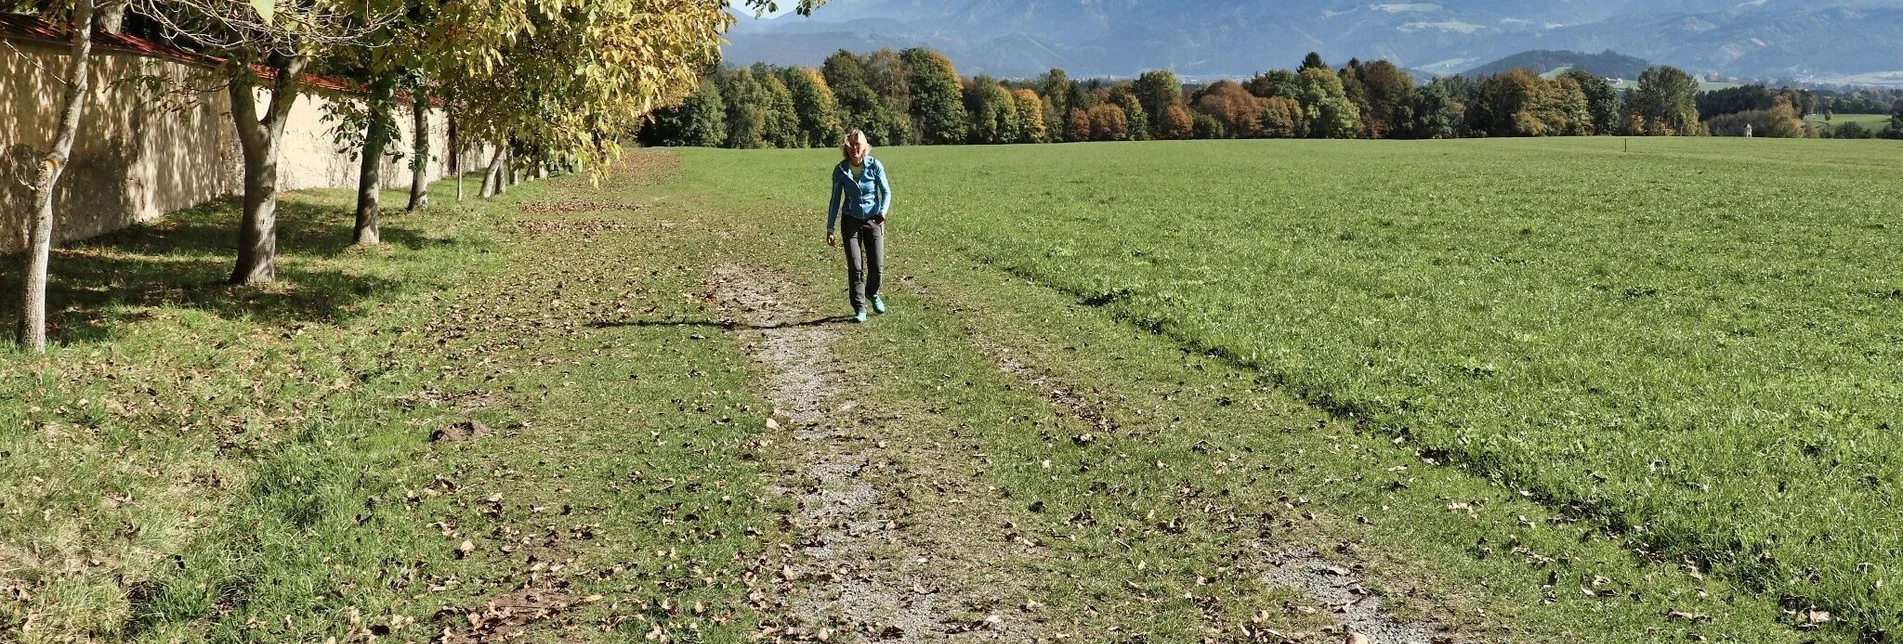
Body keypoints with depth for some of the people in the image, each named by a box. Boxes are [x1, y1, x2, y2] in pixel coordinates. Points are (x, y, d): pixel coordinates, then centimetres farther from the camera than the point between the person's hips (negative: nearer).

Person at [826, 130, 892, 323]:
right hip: (851, 221, 0)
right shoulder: (840, 170, -5)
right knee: (855, 267, -5)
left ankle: (873, 293, 30)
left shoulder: (875, 166, -8)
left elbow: (886, 191, -1)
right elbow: (835, 200, 2)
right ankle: (859, 309, 5)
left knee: (876, 264, -2)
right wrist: (830, 229, 1)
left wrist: (883, 211, -21)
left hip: (873, 220, 0)